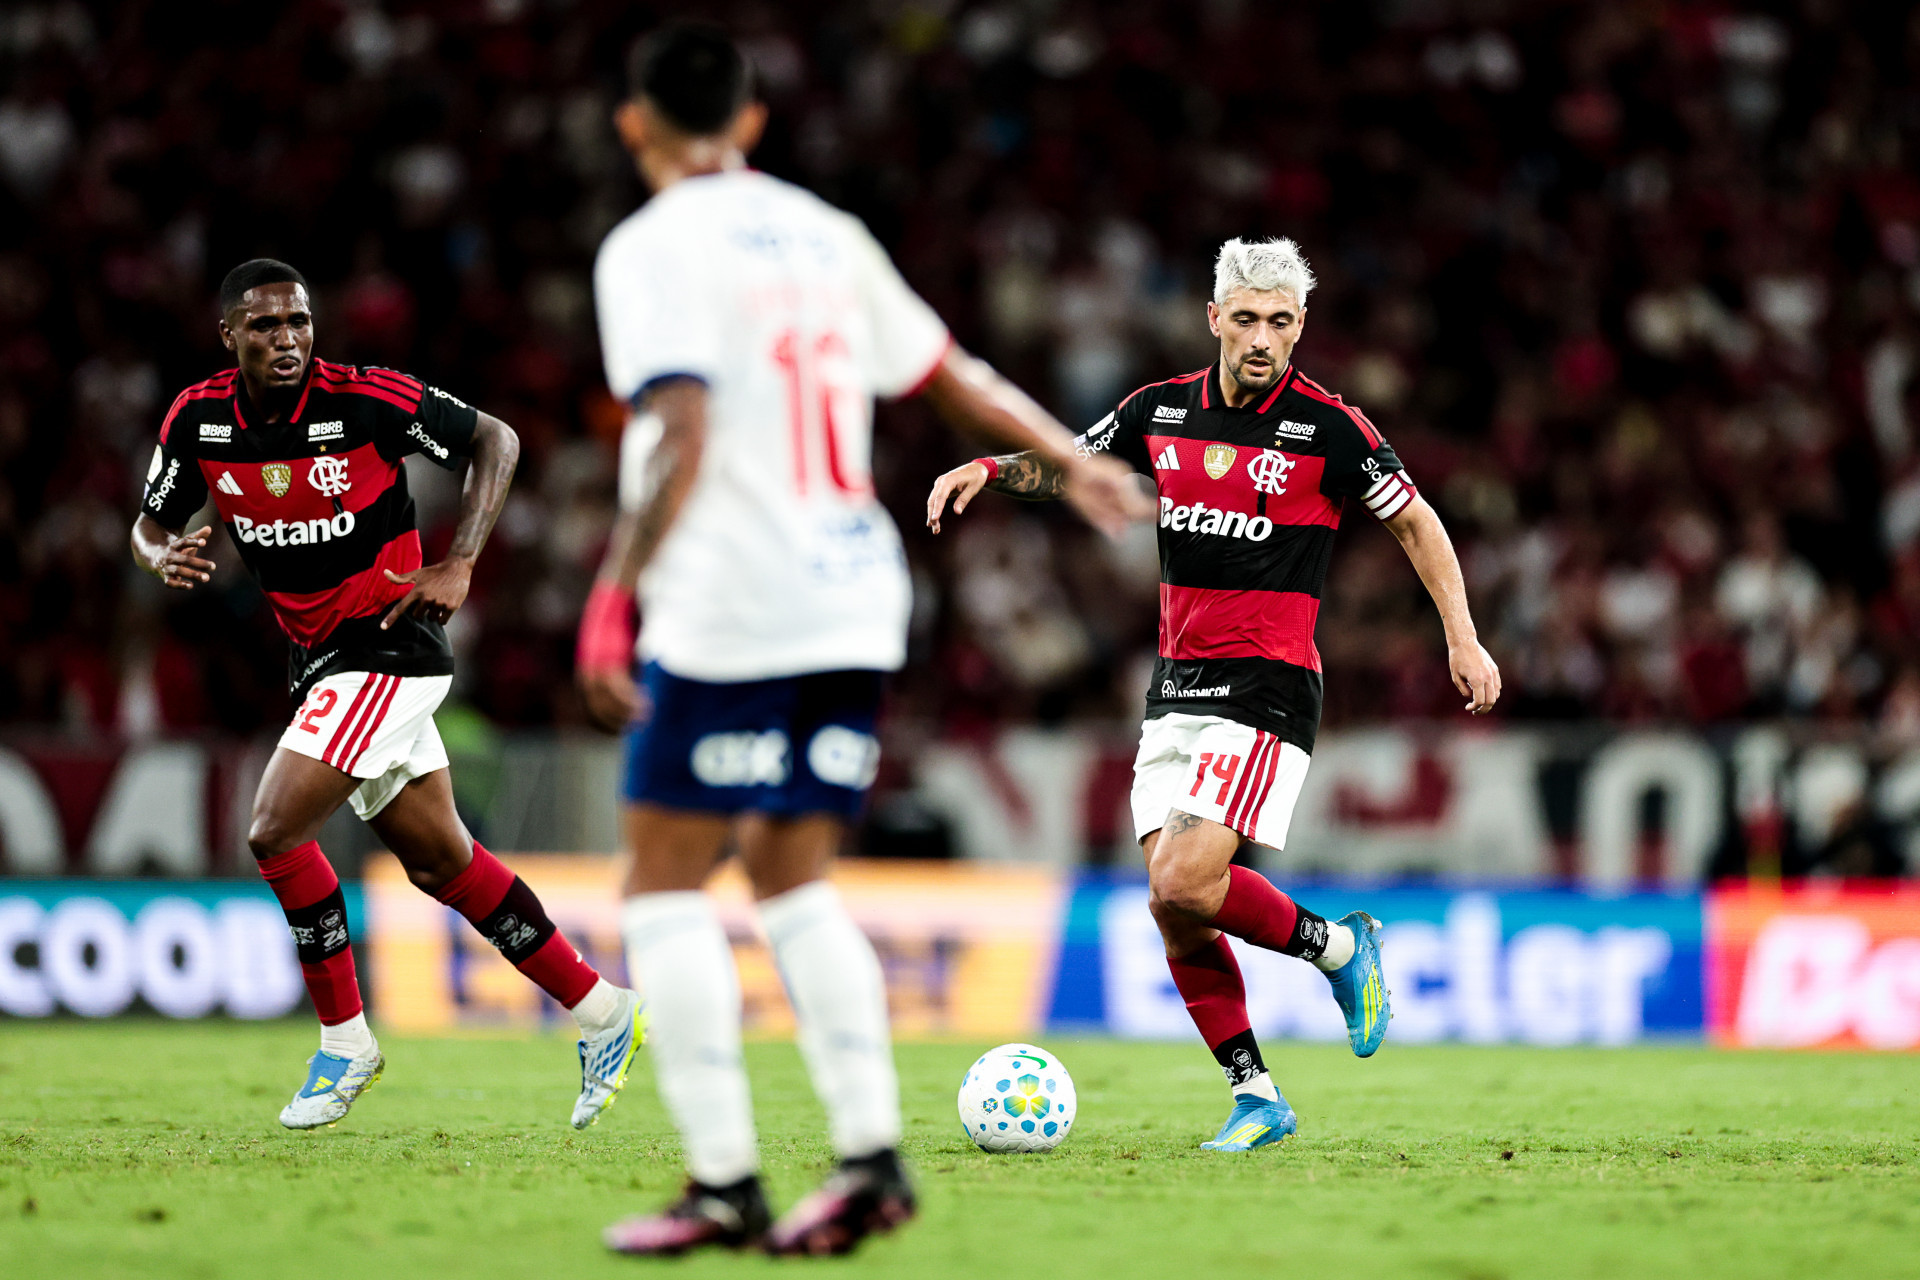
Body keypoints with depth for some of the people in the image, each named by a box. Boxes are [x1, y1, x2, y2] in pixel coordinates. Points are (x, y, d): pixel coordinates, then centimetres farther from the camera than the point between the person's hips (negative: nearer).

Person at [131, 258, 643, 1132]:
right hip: (317, 661, 6)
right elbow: (151, 526, 9)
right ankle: (599, 1011, 26)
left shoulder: (370, 401, -18)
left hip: (388, 648, -6)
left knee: (275, 831, -16)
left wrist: (459, 565, -14)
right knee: (439, 863, 13)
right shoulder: (197, 422, -4)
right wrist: (162, 557, -15)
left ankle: (344, 1042, 0)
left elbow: (496, 441, -6)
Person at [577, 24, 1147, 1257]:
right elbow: (951, 373, 22)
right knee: (794, 878, 14)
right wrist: (1077, 463, 33)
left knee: (666, 885, 1)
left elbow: (683, 435, -17)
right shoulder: (823, 233, 15)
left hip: (729, 608, -7)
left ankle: (725, 1180, -5)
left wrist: (615, 593, -18)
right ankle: (871, 1151, 2)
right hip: (854, 603, 7)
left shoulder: (653, 246, -5)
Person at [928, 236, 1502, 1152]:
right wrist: (989, 469, 2)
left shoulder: (1327, 425, -8)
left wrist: (1462, 637, -3)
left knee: (1187, 883, -19)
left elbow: (1414, 520, 3)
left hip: (1268, 689, -6)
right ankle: (1255, 1094, 8)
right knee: (1170, 907, -1)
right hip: (1176, 688, 6)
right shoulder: (1161, 410, 6)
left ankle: (1337, 946, 6)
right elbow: (1068, 467, 21)